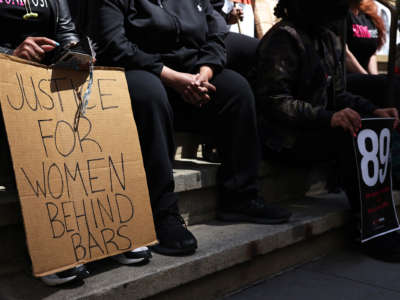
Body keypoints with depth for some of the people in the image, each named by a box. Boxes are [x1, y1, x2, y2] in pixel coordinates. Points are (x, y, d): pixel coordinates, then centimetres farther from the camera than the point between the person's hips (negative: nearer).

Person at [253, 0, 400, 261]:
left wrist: (374, 111, -3)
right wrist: (329, 117, -31)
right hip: (285, 138, -8)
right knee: (353, 136, -27)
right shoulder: (284, 38, -13)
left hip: (315, 130, 9)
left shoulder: (331, 41, 15)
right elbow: (273, 100, -22)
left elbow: (338, 95, 16)